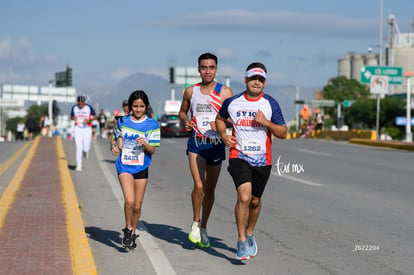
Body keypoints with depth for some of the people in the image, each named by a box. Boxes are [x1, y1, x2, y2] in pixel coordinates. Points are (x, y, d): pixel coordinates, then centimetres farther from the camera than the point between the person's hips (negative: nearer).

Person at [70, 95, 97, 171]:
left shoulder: (89, 107, -6)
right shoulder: (74, 108, 1)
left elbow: (95, 116, 3)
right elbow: (71, 116, 15)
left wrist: (89, 120, -16)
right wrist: (73, 118, -9)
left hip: (87, 129, -1)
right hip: (78, 129, 1)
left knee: (86, 148, -3)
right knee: (78, 147, -8)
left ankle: (85, 151, 36)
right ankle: (79, 164, -1)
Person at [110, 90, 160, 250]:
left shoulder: (152, 125, -1)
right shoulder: (122, 122, 4)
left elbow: (152, 151, -4)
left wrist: (144, 143, -24)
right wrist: (115, 147, -5)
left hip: (141, 167, 0)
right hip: (124, 166, 0)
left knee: (137, 206, 6)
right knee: (129, 200, -18)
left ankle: (133, 232, 29)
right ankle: (128, 230, 3)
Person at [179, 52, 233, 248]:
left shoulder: (225, 92, -1)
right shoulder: (190, 91, 5)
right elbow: (182, 112, 20)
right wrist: (186, 122, -2)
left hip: (216, 144, 1)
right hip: (196, 143, 0)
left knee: (210, 189, 9)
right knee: (199, 186, -16)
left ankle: (203, 228, 26)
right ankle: (195, 224, 6)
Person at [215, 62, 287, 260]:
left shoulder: (270, 103, 0)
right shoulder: (232, 102, 1)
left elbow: (283, 133, 0)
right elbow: (220, 119, 21)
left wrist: (266, 122, -17)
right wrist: (224, 135, 2)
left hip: (263, 160, 2)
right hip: (239, 156, -2)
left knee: (255, 200, 13)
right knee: (244, 197, -20)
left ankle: (250, 233, 39)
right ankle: (241, 241, -8)